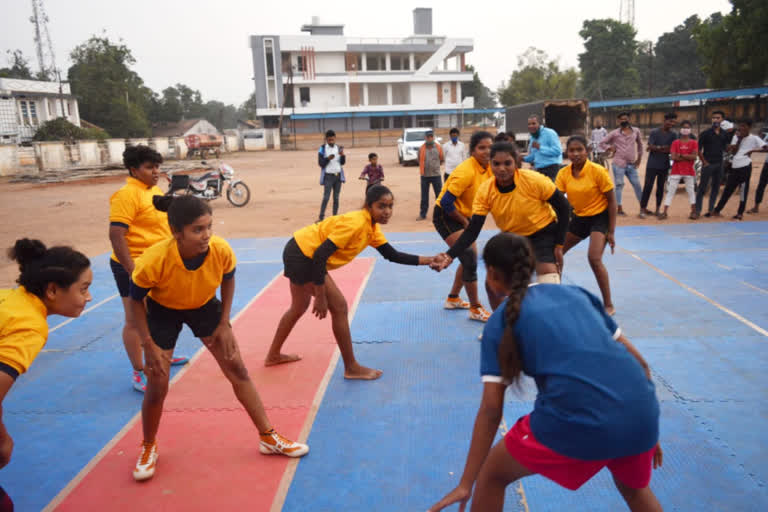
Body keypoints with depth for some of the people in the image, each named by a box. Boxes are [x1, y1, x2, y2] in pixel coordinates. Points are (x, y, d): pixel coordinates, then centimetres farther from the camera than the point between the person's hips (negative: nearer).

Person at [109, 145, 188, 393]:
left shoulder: (154, 189, 9)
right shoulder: (127, 195, -18)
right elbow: (116, 236, -24)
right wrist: (132, 271, -27)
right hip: (134, 267, -9)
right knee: (135, 320, 0)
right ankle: (138, 373, 11)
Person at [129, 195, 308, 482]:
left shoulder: (221, 251, -30)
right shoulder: (154, 260, -36)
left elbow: (228, 280, -6)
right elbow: (136, 300, -16)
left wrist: (224, 324, -9)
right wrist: (149, 346, -17)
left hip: (205, 307, 2)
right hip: (163, 312, -2)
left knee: (237, 370, 0)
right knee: (156, 387, -1)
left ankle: (269, 438, 13)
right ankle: (148, 448, 29)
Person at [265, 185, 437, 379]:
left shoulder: (372, 227, 0)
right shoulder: (356, 223, -27)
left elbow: (392, 255, 5)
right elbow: (320, 254, -29)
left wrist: (427, 260, -1)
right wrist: (320, 296, -26)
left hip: (300, 252, 10)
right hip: (302, 254, -10)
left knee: (299, 307, 24)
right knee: (339, 306, -7)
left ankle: (274, 355, 43)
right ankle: (351, 368, 5)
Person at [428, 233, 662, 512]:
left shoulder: (500, 321, 9)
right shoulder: (577, 292, 21)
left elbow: (491, 410, 3)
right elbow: (638, 361, 21)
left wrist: (466, 484, 8)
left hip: (579, 420, -5)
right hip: (641, 410, 6)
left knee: (492, 474, 21)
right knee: (634, 489, 38)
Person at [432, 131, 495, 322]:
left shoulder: (489, 168, -3)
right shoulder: (466, 171, -26)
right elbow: (446, 202, -26)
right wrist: (465, 222, -13)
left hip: (463, 216, 9)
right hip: (445, 216, -8)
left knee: (470, 258, 15)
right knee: (470, 258, -14)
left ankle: (453, 299, 34)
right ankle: (475, 309, 0)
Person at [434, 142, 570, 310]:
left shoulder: (534, 180, -27)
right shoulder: (485, 191, -19)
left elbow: (563, 207, -14)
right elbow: (473, 230, -17)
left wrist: (559, 245, -15)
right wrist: (450, 255, -30)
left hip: (544, 233, -4)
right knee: (492, 284, 2)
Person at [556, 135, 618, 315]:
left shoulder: (598, 171, -19)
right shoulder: (563, 174, -7)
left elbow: (612, 201, -14)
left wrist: (611, 232, -15)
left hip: (600, 217, -6)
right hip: (579, 217, 6)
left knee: (594, 258, -22)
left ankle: (609, 306, -7)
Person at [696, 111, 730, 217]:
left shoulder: (725, 134, 8)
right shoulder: (706, 133, -4)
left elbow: (727, 148, 16)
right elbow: (699, 149, -3)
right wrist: (704, 162, -7)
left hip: (719, 164, 5)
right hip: (708, 164, -5)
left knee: (716, 188, 9)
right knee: (702, 187, -5)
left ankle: (711, 209, 17)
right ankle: (697, 210, -1)